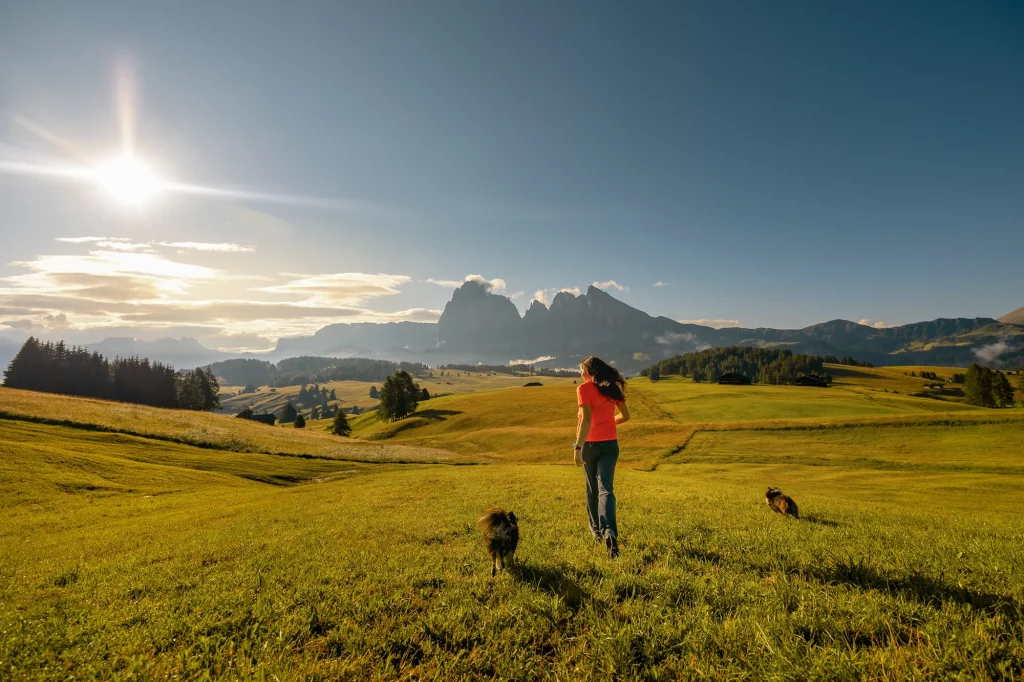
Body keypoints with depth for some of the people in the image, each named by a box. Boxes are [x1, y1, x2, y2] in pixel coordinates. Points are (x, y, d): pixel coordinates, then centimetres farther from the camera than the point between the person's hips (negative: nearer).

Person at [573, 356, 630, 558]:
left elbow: (586, 419, -20)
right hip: (610, 443, 3)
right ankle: (609, 531, -25)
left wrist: (578, 447, -21)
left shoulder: (584, 388, -9)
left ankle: (596, 529, 32)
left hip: (590, 443, -3)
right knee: (605, 488, -3)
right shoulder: (612, 388, 7)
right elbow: (625, 416, 15)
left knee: (592, 488, 16)